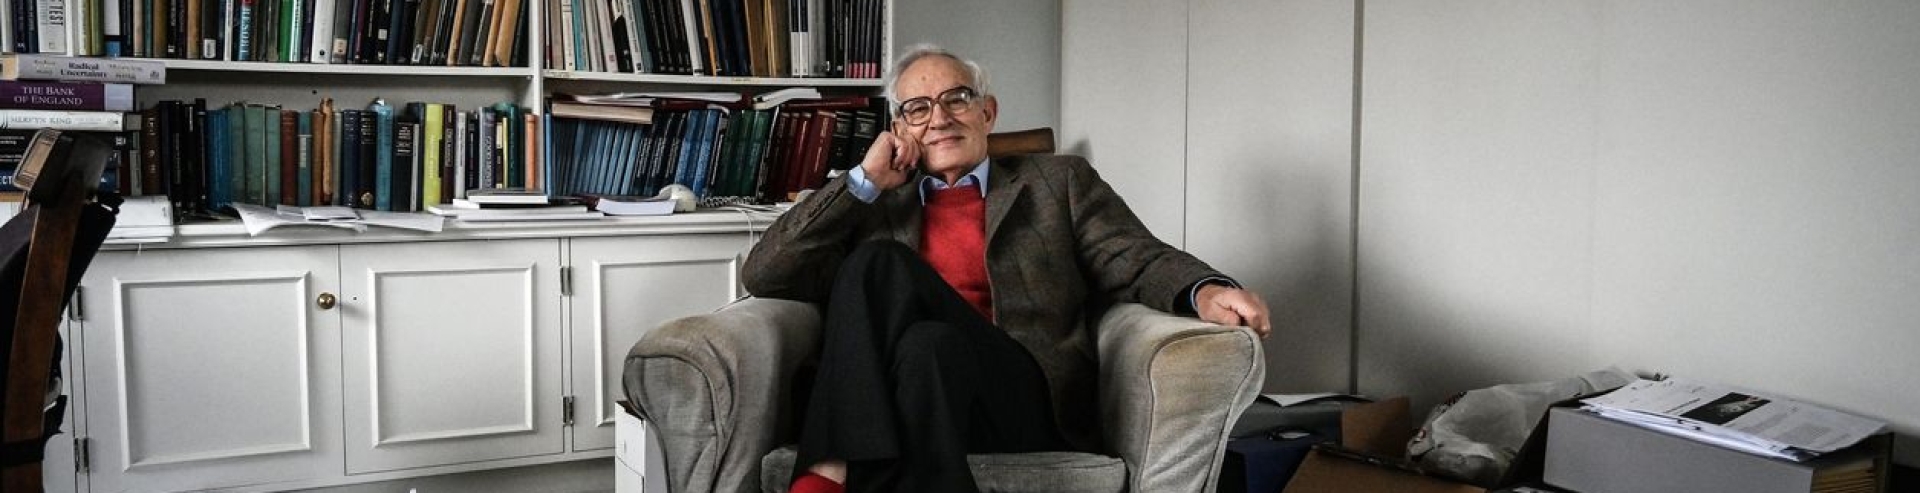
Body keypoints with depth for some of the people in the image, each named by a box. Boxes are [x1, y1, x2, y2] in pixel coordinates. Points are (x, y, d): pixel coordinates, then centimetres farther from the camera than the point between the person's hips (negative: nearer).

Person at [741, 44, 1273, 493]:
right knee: (878, 260, -26)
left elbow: (1136, 261, 8)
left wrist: (1204, 290, -16)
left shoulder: (1059, 182, 22)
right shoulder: (874, 206, 24)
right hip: (884, 397, 2)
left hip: (1030, 400, -1)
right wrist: (866, 181, 9)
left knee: (932, 345, -35)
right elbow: (763, 277, 13)